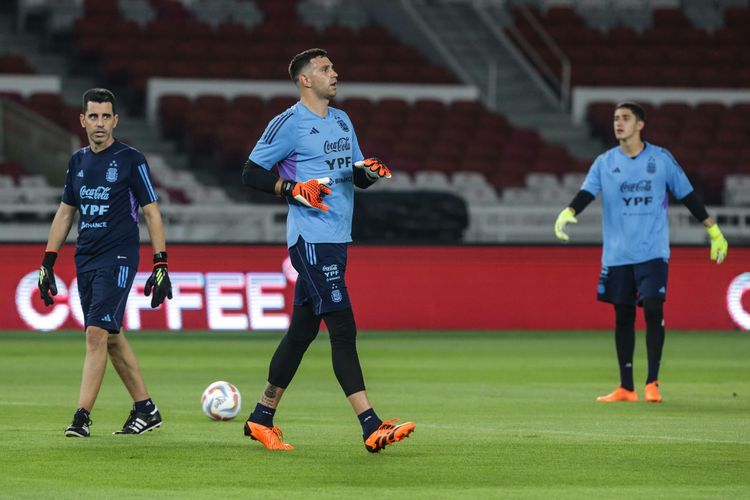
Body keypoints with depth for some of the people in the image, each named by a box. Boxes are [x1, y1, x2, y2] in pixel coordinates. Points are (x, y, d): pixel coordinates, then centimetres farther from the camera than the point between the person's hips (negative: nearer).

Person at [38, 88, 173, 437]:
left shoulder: (131, 160, -5)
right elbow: (65, 212, 20)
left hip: (118, 259, -7)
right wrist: (47, 262, 16)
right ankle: (146, 409, 20)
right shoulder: (77, 162, 12)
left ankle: (82, 416, -18)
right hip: (85, 260, 7)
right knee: (112, 337, 10)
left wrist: (160, 265, -9)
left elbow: (151, 212, -3)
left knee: (97, 333, -15)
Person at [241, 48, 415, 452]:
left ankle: (262, 418, 22)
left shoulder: (342, 121, 17)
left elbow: (358, 177, 22)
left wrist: (368, 171, -1)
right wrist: (293, 189, -18)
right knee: (343, 329, -13)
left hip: (336, 238, 8)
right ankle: (371, 427, -17)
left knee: (302, 329, 12)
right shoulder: (289, 123, -7)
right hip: (310, 236, -8)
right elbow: (251, 173, -5)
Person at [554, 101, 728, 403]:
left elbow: (688, 196, 9)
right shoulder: (605, 163, 5)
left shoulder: (662, 159, 3)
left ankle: (652, 383, -7)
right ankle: (626, 387, 13)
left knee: (653, 309, -14)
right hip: (617, 254, 2)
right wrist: (567, 213, -28)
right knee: (623, 316, 5)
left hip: (652, 251, -2)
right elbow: (586, 193, -7)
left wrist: (714, 232, 9)